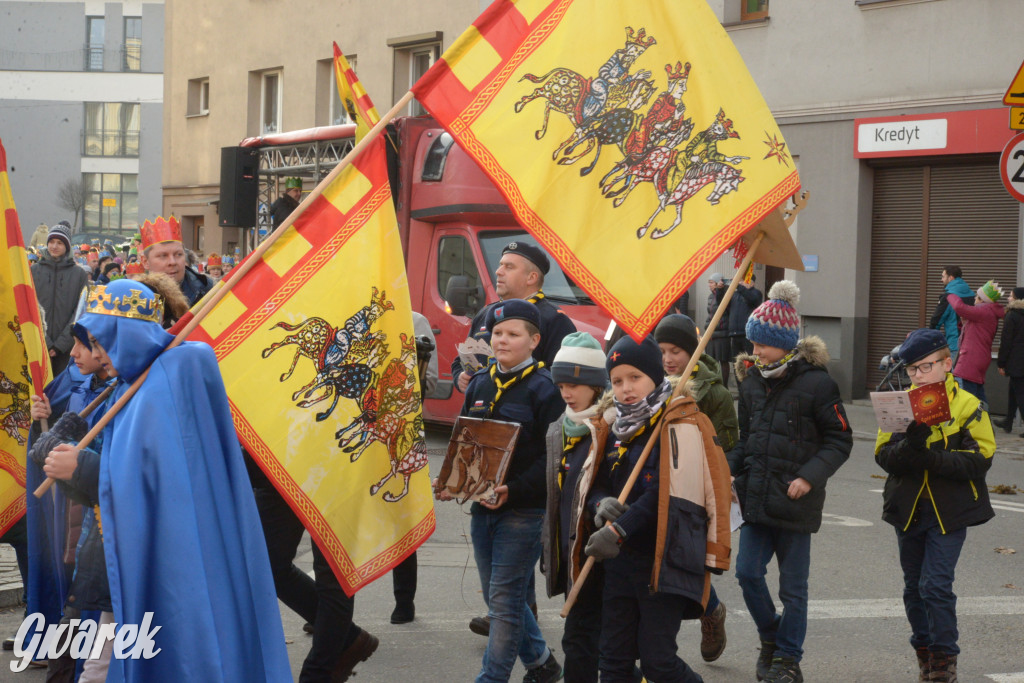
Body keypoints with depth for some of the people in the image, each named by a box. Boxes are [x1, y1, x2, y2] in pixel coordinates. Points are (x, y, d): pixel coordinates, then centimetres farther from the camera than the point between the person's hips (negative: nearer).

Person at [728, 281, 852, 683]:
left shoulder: (816, 383, -10)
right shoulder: (752, 381, 6)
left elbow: (840, 439, -7)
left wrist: (810, 476, -18)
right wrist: (730, 466, 1)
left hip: (796, 502, -5)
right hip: (756, 496, 5)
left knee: (793, 586, 5)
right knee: (747, 572, -1)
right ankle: (770, 638, 24)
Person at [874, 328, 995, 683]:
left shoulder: (968, 406, -6)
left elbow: (979, 460, -14)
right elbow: (884, 456, -5)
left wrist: (932, 457, -25)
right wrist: (910, 444, -26)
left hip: (949, 511, -4)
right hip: (908, 508, 4)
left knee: (936, 585, -11)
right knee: (914, 587, 13)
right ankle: (924, 652, 29)